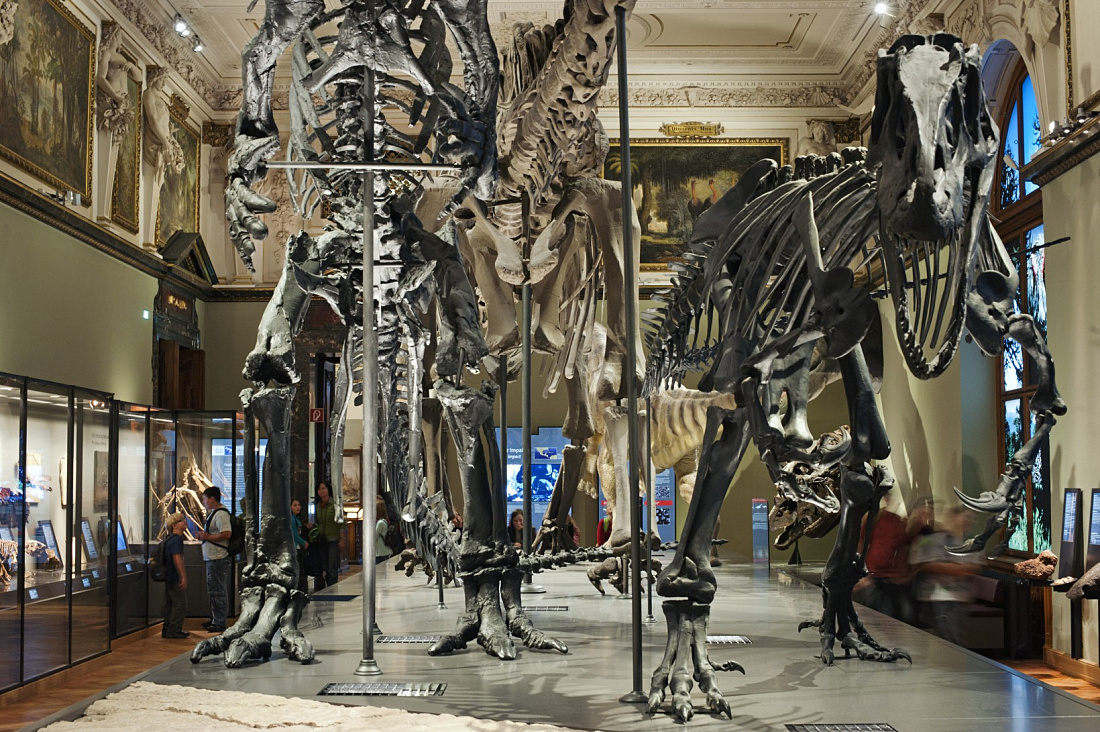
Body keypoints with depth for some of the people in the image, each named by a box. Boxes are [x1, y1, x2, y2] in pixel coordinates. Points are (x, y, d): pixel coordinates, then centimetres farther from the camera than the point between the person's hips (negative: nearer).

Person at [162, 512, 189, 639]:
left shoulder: (170, 539, 16)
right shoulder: (176, 539, -17)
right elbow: (177, 559, -25)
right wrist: (183, 577, -25)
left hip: (169, 577, 10)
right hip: (175, 578, -10)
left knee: (170, 604, 14)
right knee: (180, 604, -4)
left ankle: (167, 630, 19)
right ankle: (174, 630, -2)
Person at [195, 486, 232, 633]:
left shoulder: (221, 513, -17)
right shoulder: (213, 512, 18)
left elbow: (227, 534, -27)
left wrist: (208, 537, -18)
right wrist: (203, 535, 12)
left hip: (218, 559, -11)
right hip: (212, 558, 11)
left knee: (217, 591, -7)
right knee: (213, 590, 18)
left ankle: (219, 623, -2)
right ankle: (214, 619, 27)